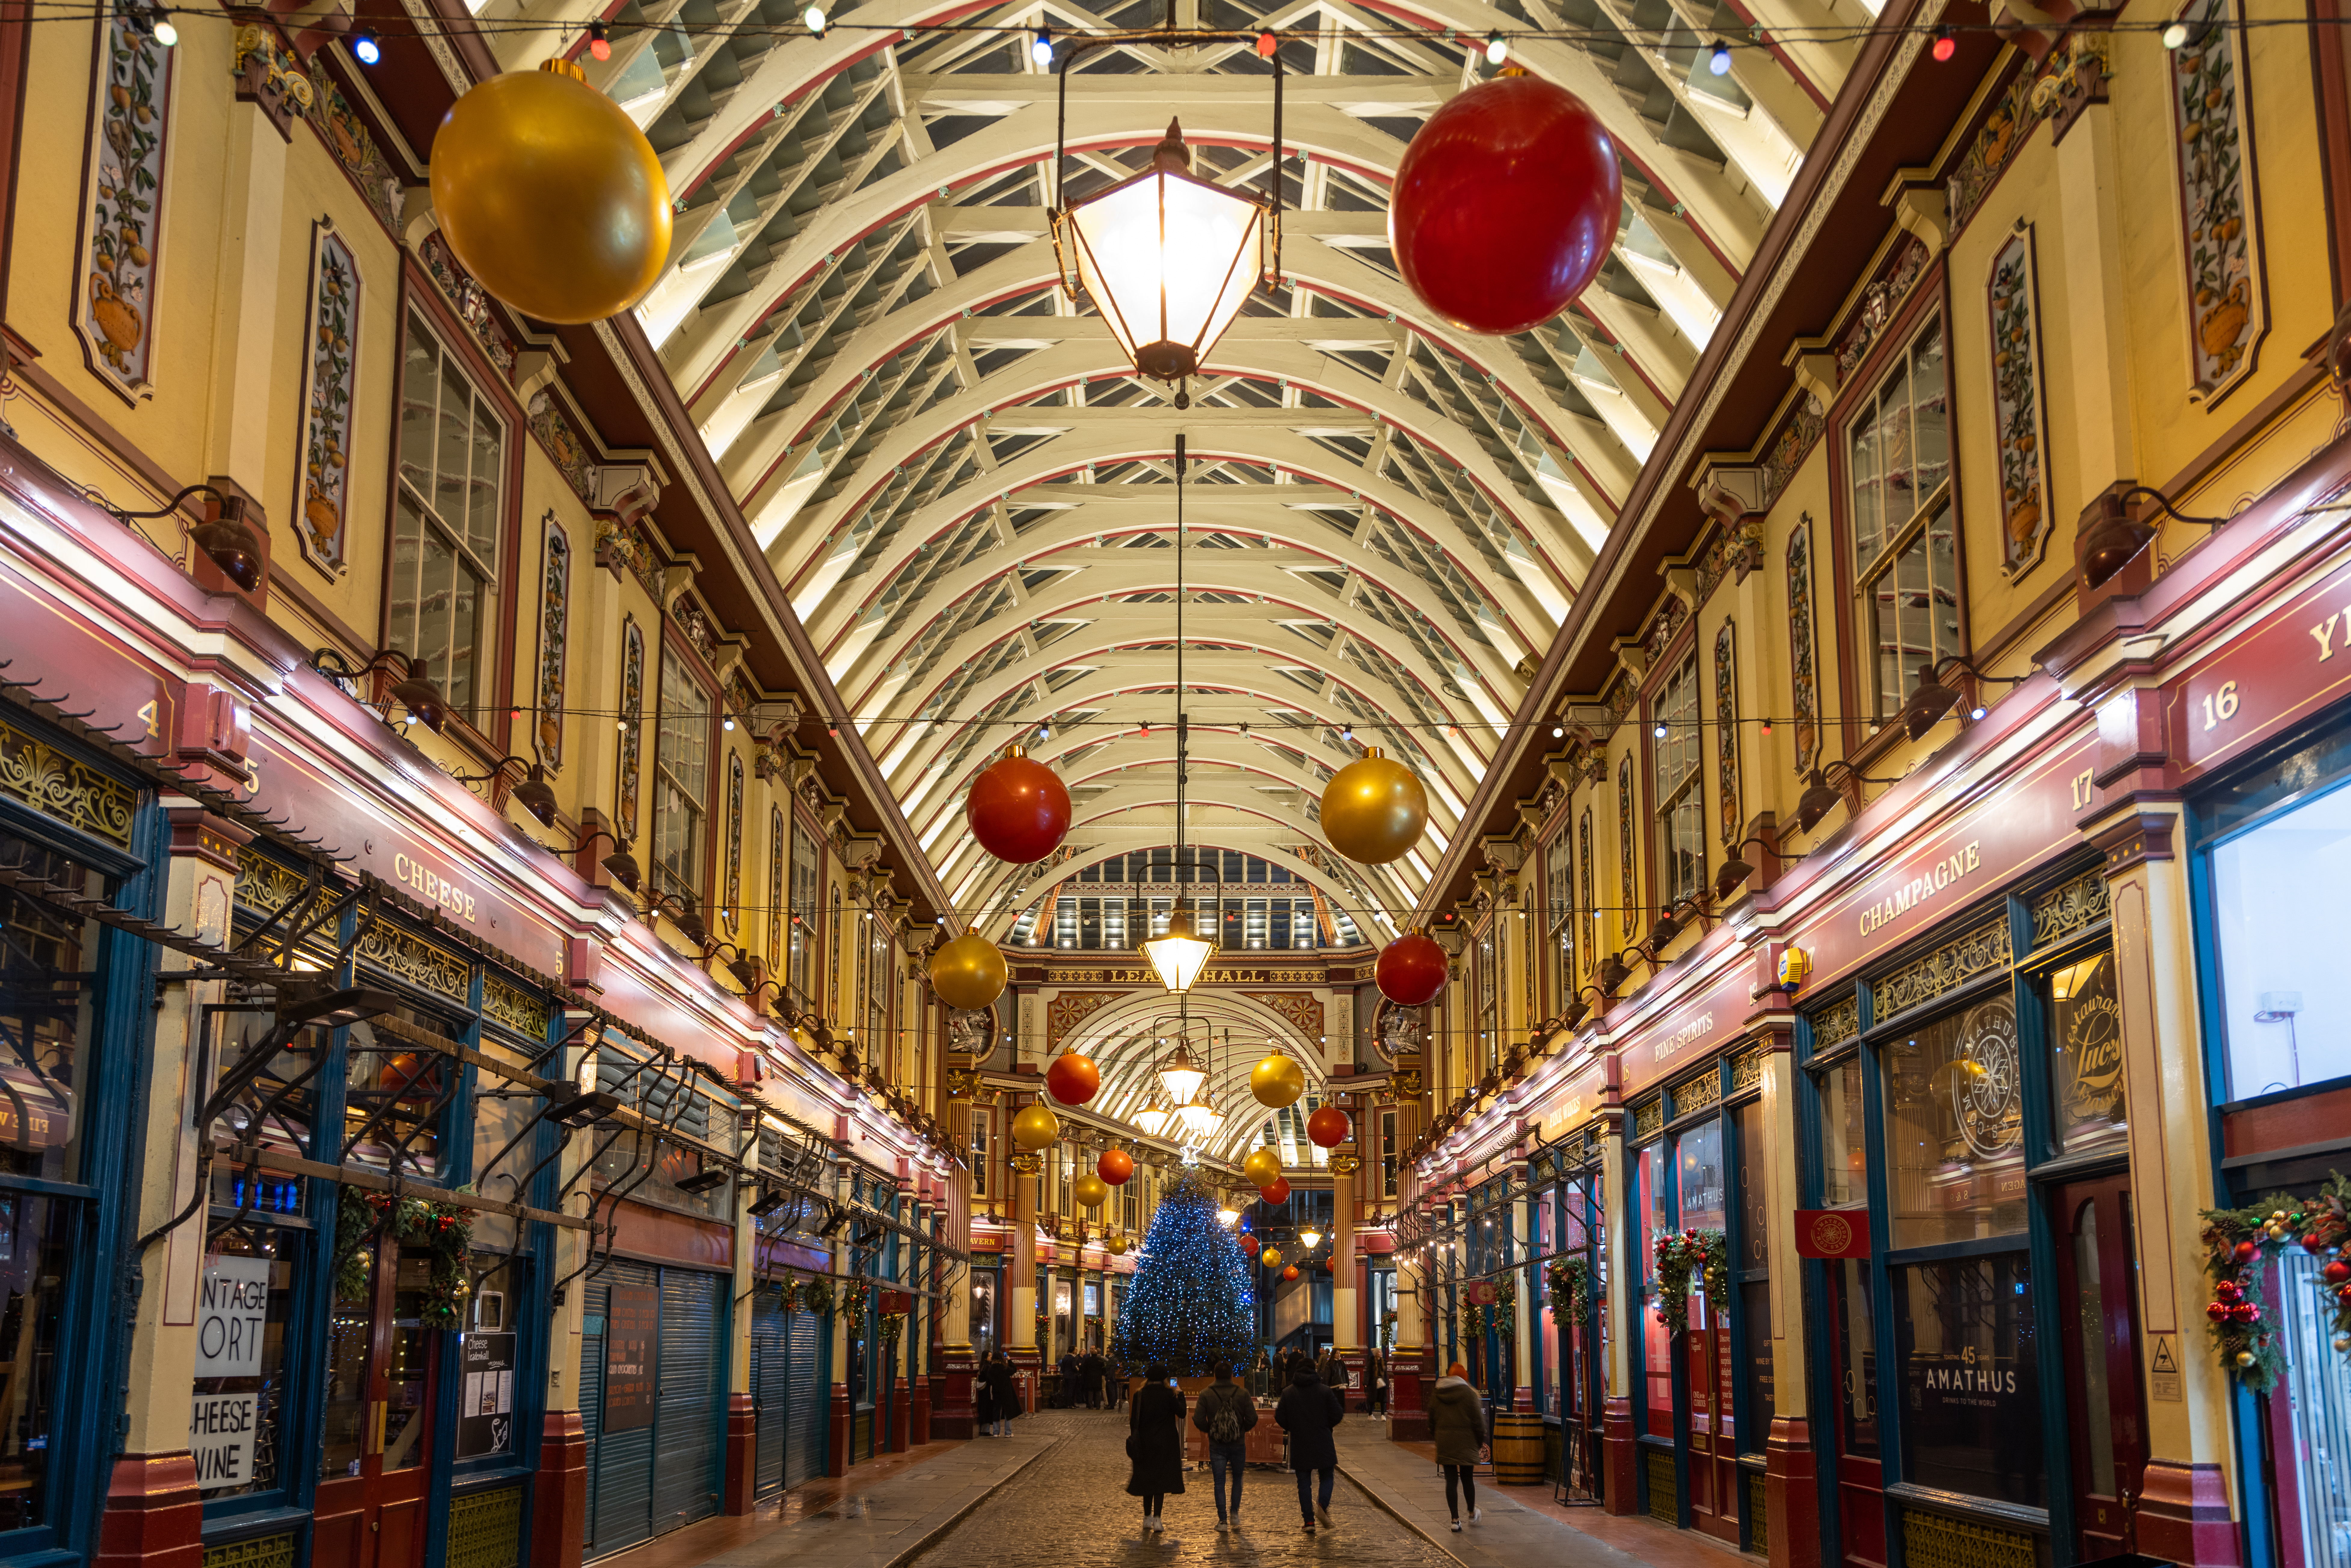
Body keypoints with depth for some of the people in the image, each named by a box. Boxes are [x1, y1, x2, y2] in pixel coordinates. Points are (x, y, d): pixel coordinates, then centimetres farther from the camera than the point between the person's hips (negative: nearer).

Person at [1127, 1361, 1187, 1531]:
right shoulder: (1169, 1394, -8)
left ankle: (1147, 1518, 18)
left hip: (1145, 1442, 2)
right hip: (1166, 1443, -2)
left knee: (1146, 1479, 14)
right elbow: (1181, 1413, -3)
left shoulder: (1140, 1395, -2)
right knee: (1161, 1478, 0)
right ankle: (1157, 1518, -10)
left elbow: (1134, 1419, -1)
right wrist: (1180, 1396, 9)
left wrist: (1135, 1439, 8)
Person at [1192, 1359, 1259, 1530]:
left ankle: (1223, 1520, 1)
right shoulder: (1243, 1393, -4)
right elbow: (1252, 1418, -6)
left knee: (1219, 1483, 4)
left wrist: (1210, 1431, 9)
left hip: (1217, 1446, -1)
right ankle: (1235, 1513, 18)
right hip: (1238, 1444, 1)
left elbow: (1199, 1420, -9)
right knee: (1237, 1479, 20)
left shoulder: (1206, 1394, -5)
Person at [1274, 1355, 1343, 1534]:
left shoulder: (1288, 1393, 0)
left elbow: (1281, 1420, -1)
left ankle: (1309, 1520, 1)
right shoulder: (1325, 1391, -4)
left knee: (1304, 1482, 8)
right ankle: (1322, 1505, -14)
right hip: (1323, 1444, -1)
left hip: (1299, 1445, 1)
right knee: (1327, 1476, 13)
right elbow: (1337, 1416, -7)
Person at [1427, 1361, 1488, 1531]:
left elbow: (1431, 1421, 11)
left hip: (1445, 1443, 2)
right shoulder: (1469, 1393, -6)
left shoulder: (1436, 1394, 6)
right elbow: (1478, 1421, -6)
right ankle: (1472, 1514, 28)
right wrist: (1480, 1442, 4)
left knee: (1451, 1480, 2)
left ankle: (1455, 1519, 0)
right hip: (1466, 1443, -2)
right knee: (1467, 1478, 12)